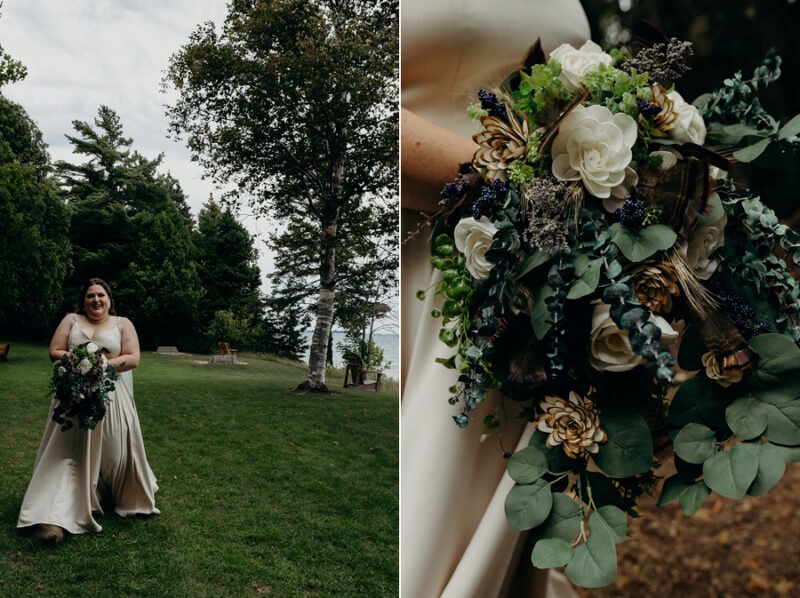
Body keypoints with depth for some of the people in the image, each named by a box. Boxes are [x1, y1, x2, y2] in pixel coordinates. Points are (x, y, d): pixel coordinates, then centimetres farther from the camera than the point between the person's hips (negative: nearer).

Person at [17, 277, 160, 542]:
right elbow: (55, 352, 1)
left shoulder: (123, 324, 5)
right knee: (70, 450, -6)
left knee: (114, 448, 4)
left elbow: (132, 358, -5)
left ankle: (126, 498, 29)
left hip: (111, 396, -1)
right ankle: (57, 516, -11)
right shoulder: (71, 320, 9)